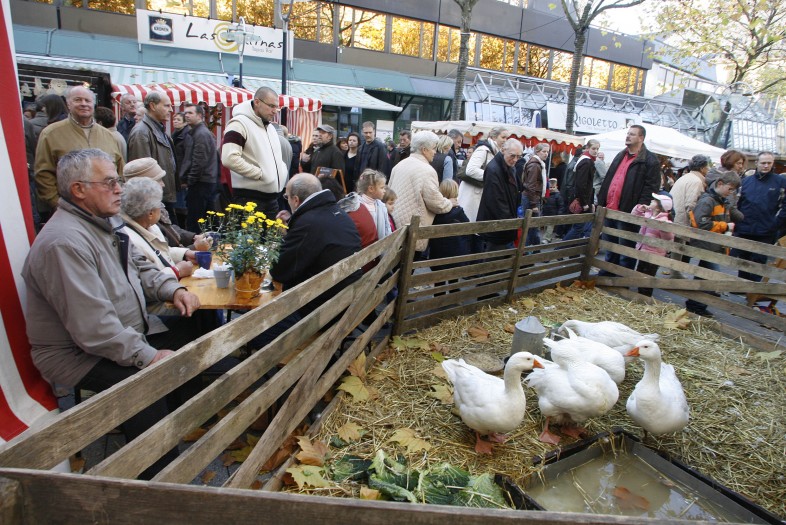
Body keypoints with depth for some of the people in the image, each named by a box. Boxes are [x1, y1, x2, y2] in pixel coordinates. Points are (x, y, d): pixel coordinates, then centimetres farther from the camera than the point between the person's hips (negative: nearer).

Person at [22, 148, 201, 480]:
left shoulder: (106, 222, 7)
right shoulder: (65, 241, -25)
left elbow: (138, 268, 18)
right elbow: (93, 326, -30)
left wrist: (173, 289, -2)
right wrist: (149, 357, -26)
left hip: (124, 337, 10)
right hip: (75, 354, -9)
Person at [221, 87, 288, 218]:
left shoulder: (270, 127, 18)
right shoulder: (239, 123, -11)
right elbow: (229, 158, -23)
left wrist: (282, 172, 8)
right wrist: (260, 174, -18)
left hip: (271, 197, 9)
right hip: (249, 199, -9)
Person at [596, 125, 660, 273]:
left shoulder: (649, 160, -6)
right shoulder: (620, 156, 18)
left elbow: (651, 187, -13)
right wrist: (601, 201, 12)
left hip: (627, 212, -7)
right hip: (609, 209, 7)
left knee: (625, 248, 3)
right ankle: (607, 273, 31)